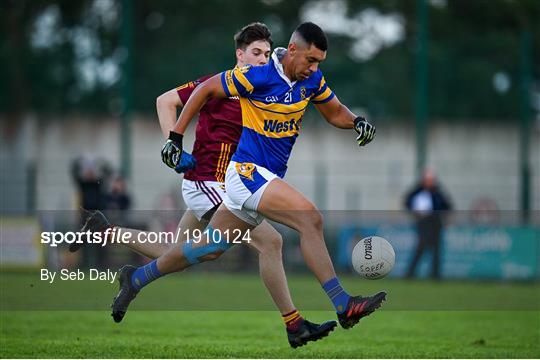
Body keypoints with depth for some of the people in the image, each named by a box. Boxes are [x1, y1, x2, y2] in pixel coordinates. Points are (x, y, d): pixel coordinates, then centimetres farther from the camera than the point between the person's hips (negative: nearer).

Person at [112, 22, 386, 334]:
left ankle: (136, 279, 32)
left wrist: (356, 121, -5)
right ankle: (343, 305, -25)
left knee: (209, 247, 16)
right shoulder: (256, 77, -16)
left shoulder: (312, 80, 3)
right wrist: (176, 136, -5)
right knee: (310, 218, -24)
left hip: (268, 179, 8)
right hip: (247, 171, -8)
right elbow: (206, 89, -6)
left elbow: (335, 112, 18)